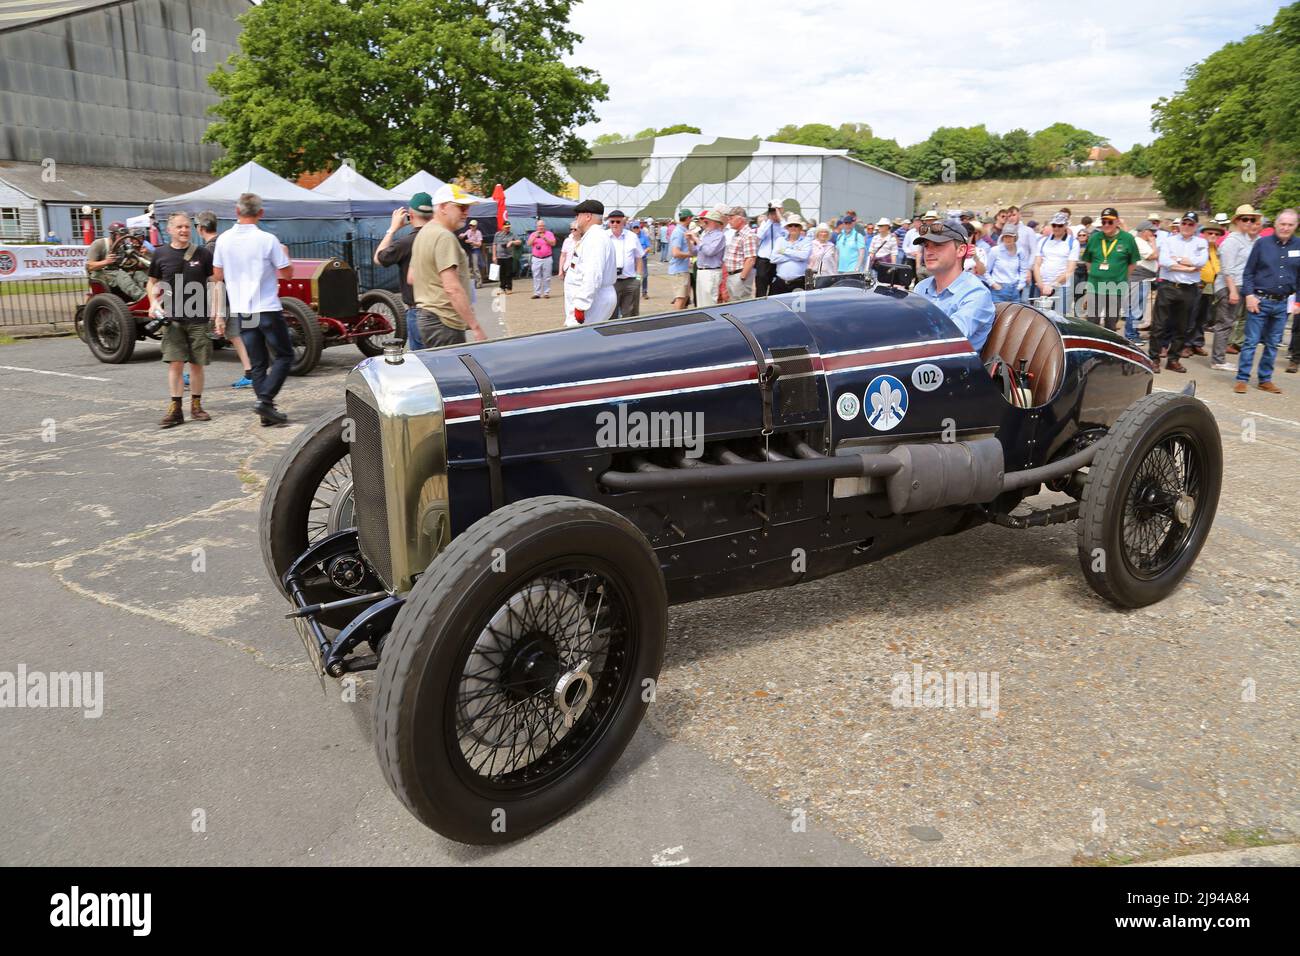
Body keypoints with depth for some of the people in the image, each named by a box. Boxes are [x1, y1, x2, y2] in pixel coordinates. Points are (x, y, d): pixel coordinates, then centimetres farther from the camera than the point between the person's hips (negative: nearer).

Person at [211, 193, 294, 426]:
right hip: (267, 310, -5)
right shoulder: (267, 240, -12)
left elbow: (217, 276, 9)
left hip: (241, 312, 5)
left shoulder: (223, 240, 1)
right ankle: (265, 399, -8)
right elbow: (287, 273, -5)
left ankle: (267, 411, 9)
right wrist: (284, 255, 13)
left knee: (258, 363, 10)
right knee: (284, 356, 8)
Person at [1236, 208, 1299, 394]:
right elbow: (1248, 272, 0)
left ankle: (1265, 380, 19)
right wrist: (1249, 295, -9)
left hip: (1282, 304, 3)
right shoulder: (1262, 243, -2)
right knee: (1251, 342, -2)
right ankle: (1242, 379, 2)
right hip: (1260, 301, -3)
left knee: (1273, 344, 10)